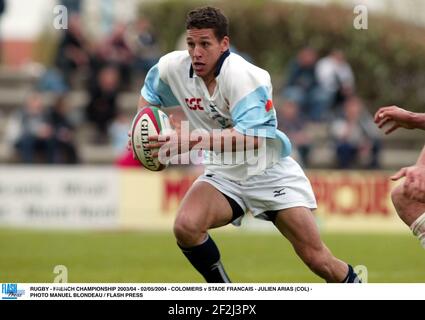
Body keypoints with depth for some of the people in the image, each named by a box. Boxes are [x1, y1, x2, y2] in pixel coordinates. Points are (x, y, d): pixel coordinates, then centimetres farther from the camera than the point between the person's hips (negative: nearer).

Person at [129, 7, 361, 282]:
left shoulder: (245, 76, -26)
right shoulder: (174, 67, -9)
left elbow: (251, 137, -37)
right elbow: (149, 95, 14)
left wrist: (195, 140, -46)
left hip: (270, 173, -4)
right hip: (224, 174, 4)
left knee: (318, 260, -6)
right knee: (186, 226, -26)